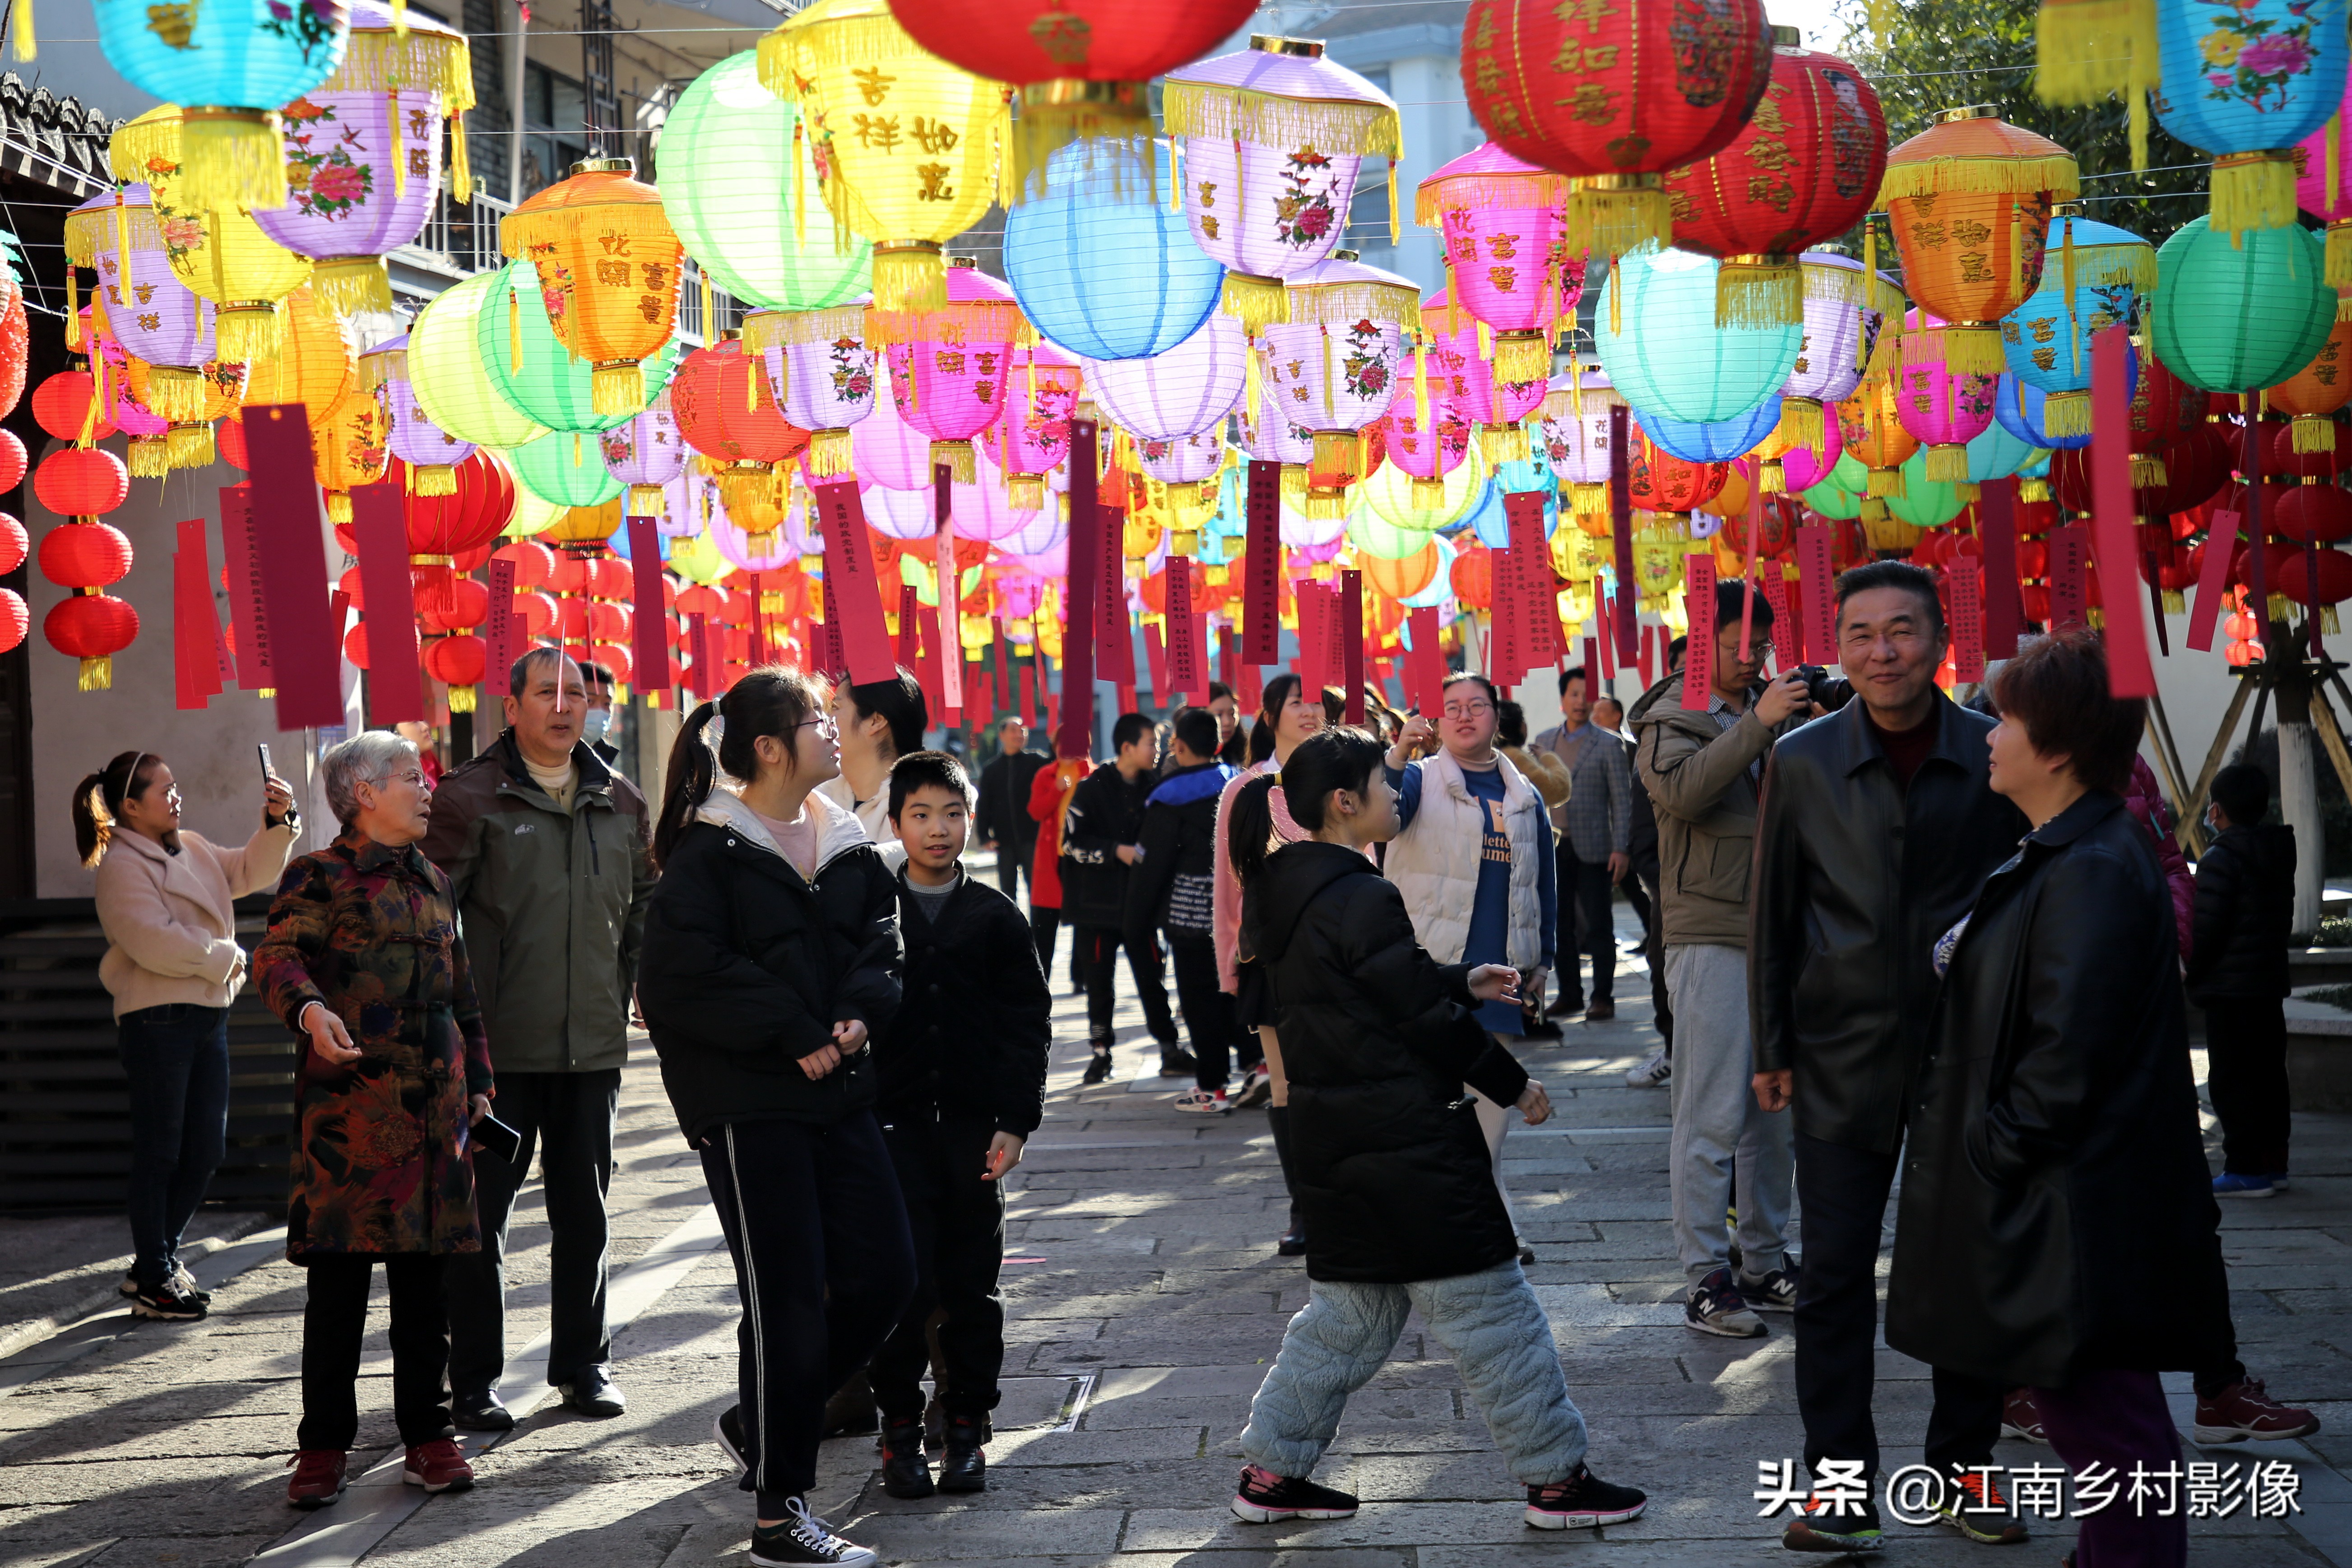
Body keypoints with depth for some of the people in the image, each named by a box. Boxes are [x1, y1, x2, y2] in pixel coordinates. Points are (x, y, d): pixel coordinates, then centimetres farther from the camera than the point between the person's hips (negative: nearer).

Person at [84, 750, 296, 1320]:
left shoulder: (193, 849, 15)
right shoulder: (122, 866, -10)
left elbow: (252, 872, 17)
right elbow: (158, 944, -19)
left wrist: (278, 821, 1)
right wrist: (227, 957, -8)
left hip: (208, 1014, 8)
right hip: (157, 1019, -8)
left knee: (206, 1149, 10)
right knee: (160, 1153, -2)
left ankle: (160, 1258, 25)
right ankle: (152, 1279, 6)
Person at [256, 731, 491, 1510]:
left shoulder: (434, 883, 18)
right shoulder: (319, 876, -1)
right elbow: (277, 954, -15)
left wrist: (478, 1083, 19)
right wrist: (308, 1008, -35)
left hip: (432, 1105, 5)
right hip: (348, 1102, -5)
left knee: (423, 1279, 8)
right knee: (339, 1278, -3)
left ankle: (426, 1434, 15)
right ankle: (324, 1445, 6)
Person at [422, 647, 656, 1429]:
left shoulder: (621, 802, 10)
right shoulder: (470, 797, -5)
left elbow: (644, 903, 22)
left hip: (594, 1044, 4)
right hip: (498, 1045, -4)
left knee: (585, 1211, 12)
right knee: (480, 1214, 2)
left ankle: (583, 1363, 24)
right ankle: (474, 1378, 11)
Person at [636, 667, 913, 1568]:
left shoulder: (847, 844, 12)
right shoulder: (709, 852, -10)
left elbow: (881, 945, 10)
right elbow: (684, 977, -17)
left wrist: (857, 1016, -11)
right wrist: (794, 1035, -16)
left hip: (839, 1092, 7)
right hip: (746, 1104, -7)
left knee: (883, 1274, 6)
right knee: (787, 1301, -5)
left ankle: (758, 1422, 28)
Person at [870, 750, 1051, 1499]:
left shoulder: (995, 917, 4)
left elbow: (1028, 1023, 4)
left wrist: (1015, 1120, -4)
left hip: (973, 1125, 1)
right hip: (893, 1124, -1)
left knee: (971, 1284, 7)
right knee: (902, 1282, -4)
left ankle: (966, 1427, 17)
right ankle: (900, 1429, 8)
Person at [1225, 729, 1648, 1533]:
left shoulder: (1291, 893, 9)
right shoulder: (1362, 900, -20)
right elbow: (1425, 1016, -17)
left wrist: (1462, 981, 24)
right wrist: (1514, 1085, -5)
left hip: (1332, 1135, 9)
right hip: (1406, 1143, -9)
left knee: (1348, 1308, 18)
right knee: (1492, 1309, 2)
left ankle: (1271, 1472, 19)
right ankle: (1556, 1478, 11)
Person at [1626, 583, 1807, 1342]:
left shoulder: (1779, 709, 14)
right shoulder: (1672, 717, -1)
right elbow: (1680, 791, -21)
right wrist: (1758, 724, -26)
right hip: (1710, 932, -6)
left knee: (1778, 1108, 11)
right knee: (1713, 1114, -6)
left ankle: (1767, 1263, 21)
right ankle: (1706, 1278, -1)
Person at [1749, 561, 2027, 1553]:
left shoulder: (1997, 757, -2)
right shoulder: (1803, 762, -1)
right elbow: (1772, 911, 4)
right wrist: (1773, 1047, 2)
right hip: (1845, 1058, 0)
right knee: (1836, 1275, 1)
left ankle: (1963, 1462, 25)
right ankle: (1839, 1486, 10)